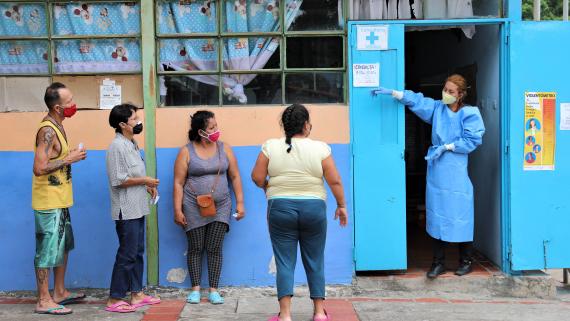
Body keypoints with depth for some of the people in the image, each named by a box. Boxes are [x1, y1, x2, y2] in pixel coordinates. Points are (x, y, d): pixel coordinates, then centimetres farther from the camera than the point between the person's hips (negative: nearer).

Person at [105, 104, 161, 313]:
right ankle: (114, 299, 4)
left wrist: (147, 186, 6)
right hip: (126, 210, -9)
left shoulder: (132, 144, 12)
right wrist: (144, 180, -14)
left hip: (137, 208, 9)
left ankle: (136, 294, 21)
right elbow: (117, 180, -20)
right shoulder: (117, 146, -16)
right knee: (127, 254, -4)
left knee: (138, 252, 13)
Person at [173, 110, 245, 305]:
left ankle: (213, 290, 7)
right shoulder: (186, 152, -4)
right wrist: (177, 210, -7)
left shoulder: (224, 148, 3)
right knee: (195, 248, 4)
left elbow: (235, 177, 7)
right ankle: (195, 289, 13)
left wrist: (239, 203, 1)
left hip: (220, 207, 2)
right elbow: (178, 183, -3)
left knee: (214, 248, 2)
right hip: (194, 208, -1)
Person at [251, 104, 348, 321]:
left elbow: (257, 177, -1)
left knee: (285, 262, 3)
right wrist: (341, 205, 6)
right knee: (315, 262, 11)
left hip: (280, 209, 0)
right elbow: (335, 181, -5)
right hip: (314, 209, 0)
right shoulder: (320, 148, -5)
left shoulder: (270, 147, -3)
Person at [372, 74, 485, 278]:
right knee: (437, 216, 6)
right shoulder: (437, 108, 8)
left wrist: (447, 147, -11)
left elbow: (472, 140, -8)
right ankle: (438, 262, 13)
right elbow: (415, 100, 5)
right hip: (436, 170, 4)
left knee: (460, 215, 0)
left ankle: (466, 261, 16)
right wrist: (392, 93, -6)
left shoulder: (469, 114, -5)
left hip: (456, 172, -4)